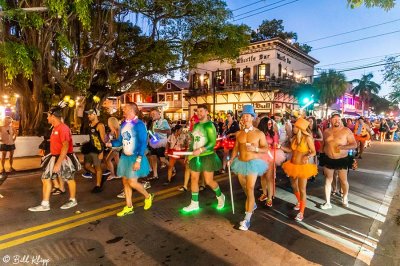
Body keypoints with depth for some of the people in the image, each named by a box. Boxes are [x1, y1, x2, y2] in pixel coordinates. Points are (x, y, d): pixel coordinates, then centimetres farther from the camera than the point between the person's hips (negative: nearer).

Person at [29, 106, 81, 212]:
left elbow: (65, 146, -26)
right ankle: (45, 204, 15)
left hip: (65, 158, -9)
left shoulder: (63, 128, -20)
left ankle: (73, 200, 25)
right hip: (54, 157, 9)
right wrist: (55, 160, 20)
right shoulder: (55, 128, 11)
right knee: (46, 179, 7)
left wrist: (58, 163, -27)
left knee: (69, 179, 8)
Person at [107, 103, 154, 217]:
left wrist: (138, 160, -23)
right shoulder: (124, 124, 7)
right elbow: (120, 141, 11)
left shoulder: (139, 124, -15)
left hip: (135, 157, -7)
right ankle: (129, 207, 24)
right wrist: (111, 144, -9)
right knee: (125, 182, 10)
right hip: (125, 157, 8)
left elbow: (143, 143, -18)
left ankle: (148, 196, 20)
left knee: (132, 183, -8)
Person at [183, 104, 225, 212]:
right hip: (195, 157, 7)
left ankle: (220, 196, 28)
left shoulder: (209, 125, -12)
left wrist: (201, 150, -28)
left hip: (207, 156, -6)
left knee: (209, 181, 0)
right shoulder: (196, 125, 9)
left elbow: (213, 142, -20)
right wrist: (190, 153, 11)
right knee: (194, 179, 7)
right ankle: (194, 203, 19)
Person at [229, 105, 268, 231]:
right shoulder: (239, 133, 3)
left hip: (253, 163, -5)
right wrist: (232, 159, -3)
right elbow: (236, 148, 9)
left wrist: (255, 149, -22)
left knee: (250, 189, -10)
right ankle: (252, 204, 49)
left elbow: (266, 148, -5)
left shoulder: (259, 133, -7)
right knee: (245, 187, 19)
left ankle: (247, 219, -4)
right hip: (240, 162, 5)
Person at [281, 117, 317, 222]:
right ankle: (299, 202, 47)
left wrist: (308, 156, -30)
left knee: (302, 189, 1)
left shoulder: (307, 138, -18)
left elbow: (313, 151, -11)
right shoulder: (294, 137, 1)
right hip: (293, 165, 7)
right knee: (294, 186, 21)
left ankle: (301, 213, 12)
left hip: (303, 166, -7)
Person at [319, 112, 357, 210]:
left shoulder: (346, 131, -8)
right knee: (328, 180, 7)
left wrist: (343, 147, -25)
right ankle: (328, 202, 17)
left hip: (342, 160, -2)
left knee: (343, 181, 10)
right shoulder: (326, 131, 3)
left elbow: (354, 145, -9)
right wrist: (321, 155, 11)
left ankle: (345, 198, 39)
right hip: (328, 159, 3)